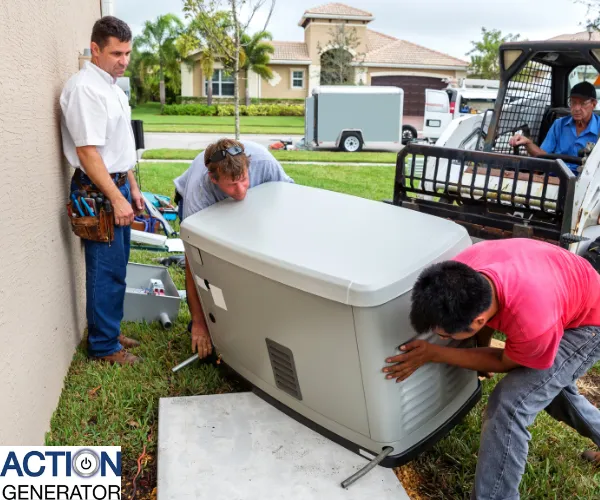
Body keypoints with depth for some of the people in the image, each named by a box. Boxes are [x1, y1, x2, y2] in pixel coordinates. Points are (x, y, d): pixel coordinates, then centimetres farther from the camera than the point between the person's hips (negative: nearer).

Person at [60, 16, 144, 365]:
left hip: (118, 186, 9)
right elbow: (88, 152, -21)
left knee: (116, 268, 16)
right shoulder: (85, 88, -16)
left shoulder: (113, 86, 14)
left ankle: (111, 331, 30)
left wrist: (132, 188, 20)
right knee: (107, 272, -1)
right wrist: (117, 198, -21)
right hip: (99, 192, -9)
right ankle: (104, 346, 12)